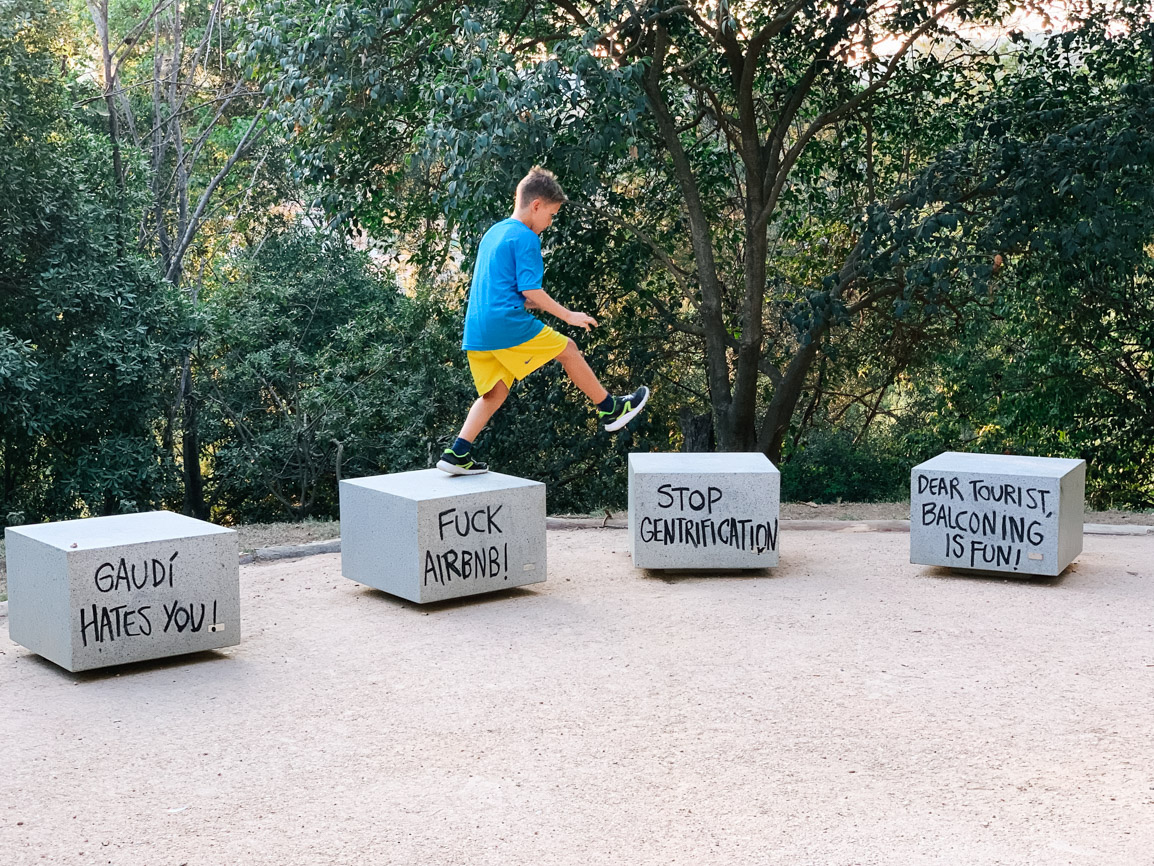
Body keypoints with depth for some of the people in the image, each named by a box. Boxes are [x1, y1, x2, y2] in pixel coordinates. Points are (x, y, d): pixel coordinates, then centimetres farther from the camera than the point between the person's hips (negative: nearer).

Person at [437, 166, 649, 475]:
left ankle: (458, 454, 2)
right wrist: (568, 315, -5)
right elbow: (530, 289, -13)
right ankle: (610, 409, 17)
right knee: (568, 350, 7)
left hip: (476, 330, 8)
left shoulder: (492, 234, 21)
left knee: (495, 392, 12)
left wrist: (530, 304, 30)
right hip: (508, 324, -8)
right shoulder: (526, 238, -7)